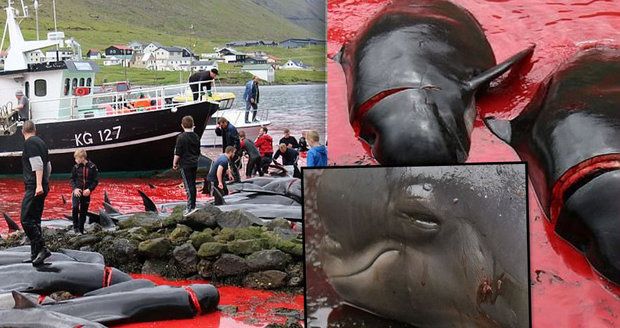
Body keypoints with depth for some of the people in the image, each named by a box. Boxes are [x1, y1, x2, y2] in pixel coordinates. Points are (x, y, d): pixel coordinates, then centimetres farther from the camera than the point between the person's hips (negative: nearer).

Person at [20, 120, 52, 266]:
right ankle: (35, 254, 12)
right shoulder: (41, 142, 18)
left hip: (34, 187, -10)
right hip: (42, 187, 10)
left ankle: (42, 248, -20)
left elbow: (37, 164, -19)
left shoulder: (29, 142, -9)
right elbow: (48, 166, 24)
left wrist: (39, 185, -25)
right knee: (35, 220, 11)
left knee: (26, 219, -14)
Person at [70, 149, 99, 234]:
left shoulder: (92, 167, -4)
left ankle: (81, 229, 15)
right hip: (77, 192, 0)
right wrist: (74, 188, -10)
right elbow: (72, 179, 7)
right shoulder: (76, 167, 0)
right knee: (75, 207, -20)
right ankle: (75, 226, -8)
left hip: (86, 193, 0)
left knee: (83, 211, 6)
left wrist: (89, 189, -14)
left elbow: (95, 181, -1)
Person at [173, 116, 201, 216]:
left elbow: (177, 153, -13)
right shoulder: (196, 137, 7)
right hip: (194, 164, 7)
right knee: (192, 185, 14)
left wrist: (175, 163, 0)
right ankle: (193, 205, 20)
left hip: (185, 164, -7)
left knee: (188, 186, -6)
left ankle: (191, 207, -9)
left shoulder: (181, 137, -13)